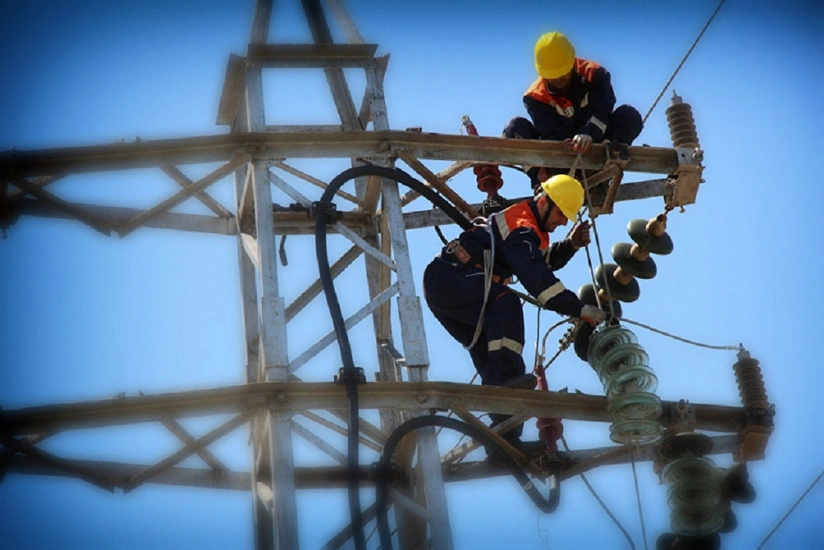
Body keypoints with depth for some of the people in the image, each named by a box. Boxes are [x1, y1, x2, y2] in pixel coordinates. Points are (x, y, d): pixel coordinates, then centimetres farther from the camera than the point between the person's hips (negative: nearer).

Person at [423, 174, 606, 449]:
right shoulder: (522, 228, -16)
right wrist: (579, 308, -29)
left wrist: (571, 244, 7)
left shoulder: (524, 221, 16)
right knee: (505, 302, -30)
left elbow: (543, 261, 23)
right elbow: (537, 278, -27)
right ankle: (504, 377, -42)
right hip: (447, 279, -11)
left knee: (487, 352, 3)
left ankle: (505, 427, -2)